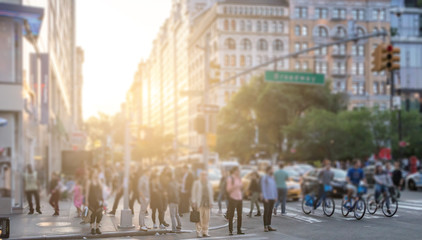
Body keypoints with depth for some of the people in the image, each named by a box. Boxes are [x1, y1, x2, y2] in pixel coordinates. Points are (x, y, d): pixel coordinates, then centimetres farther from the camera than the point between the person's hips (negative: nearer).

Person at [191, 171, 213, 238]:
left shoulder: (209, 184, 18)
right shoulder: (196, 183, 6)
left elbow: (211, 194, 17)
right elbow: (194, 193, 1)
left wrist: (211, 203, 9)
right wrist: (194, 202, -6)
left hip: (207, 204, 4)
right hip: (199, 204, -4)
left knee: (206, 218, 1)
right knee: (199, 218, -6)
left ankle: (205, 232, 8)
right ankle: (199, 232, -1)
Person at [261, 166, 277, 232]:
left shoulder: (272, 178, 14)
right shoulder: (264, 178, -7)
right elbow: (263, 188, -11)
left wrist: (276, 197, 11)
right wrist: (265, 198, -16)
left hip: (272, 198, 7)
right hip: (266, 198, -6)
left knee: (270, 212, 8)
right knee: (266, 211, -5)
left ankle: (269, 226, 12)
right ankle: (265, 227, -3)